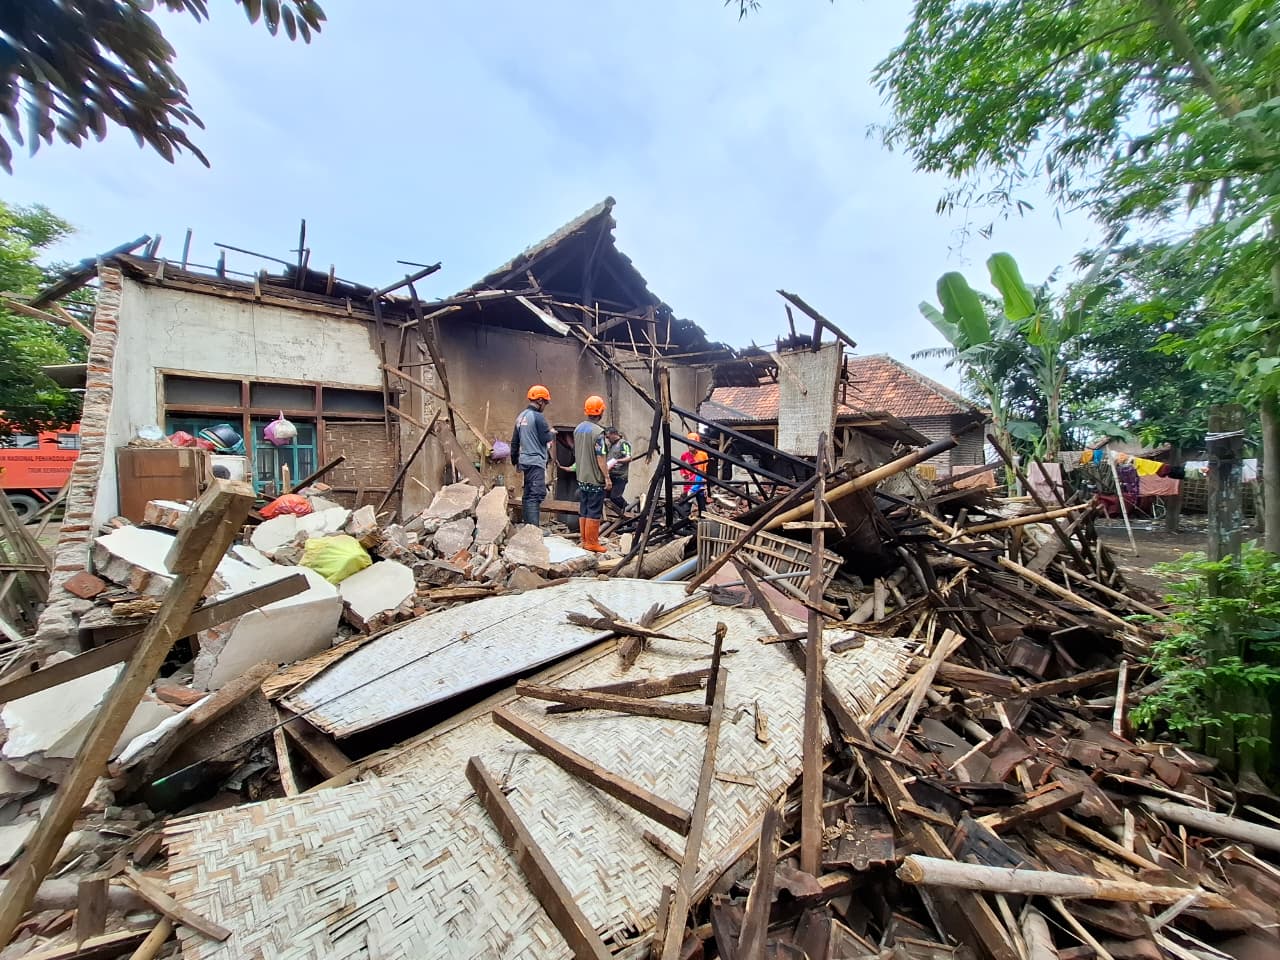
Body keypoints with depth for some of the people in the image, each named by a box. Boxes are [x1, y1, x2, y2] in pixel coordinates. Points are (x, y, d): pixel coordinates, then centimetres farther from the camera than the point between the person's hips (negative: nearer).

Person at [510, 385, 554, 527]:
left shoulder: (521, 416, 14)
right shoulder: (538, 417, -12)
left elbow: (514, 441, 18)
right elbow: (546, 439, -14)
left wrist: (515, 460, 26)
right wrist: (553, 434, 7)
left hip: (525, 461, 9)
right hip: (536, 462, -9)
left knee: (528, 494, 13)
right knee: (537, 494, -11)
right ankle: (534, 528, -15)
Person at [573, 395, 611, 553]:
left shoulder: (578, 428, 9)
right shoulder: (598, 432, -16)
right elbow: (601, 458, -19)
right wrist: (607, 478, -14)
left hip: (581, 478, 8)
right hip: (595, 479, -8)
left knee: (583, 510, 12)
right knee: (594, 512, -1)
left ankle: (584, 540, 20)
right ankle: (592, 543, 4)